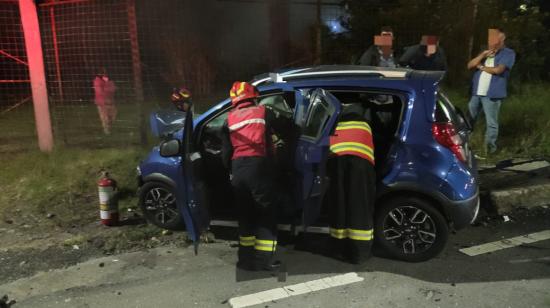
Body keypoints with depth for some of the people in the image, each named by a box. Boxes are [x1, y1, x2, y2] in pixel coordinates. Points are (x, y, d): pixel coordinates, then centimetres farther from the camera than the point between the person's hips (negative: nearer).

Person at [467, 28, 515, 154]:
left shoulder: (508, 53, -1)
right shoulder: (485, 52, 17)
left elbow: (498, 70, -15)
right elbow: (470, 65, 7)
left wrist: (481, 67, 1)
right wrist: (482, 55, -7)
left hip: (492, 95, -5)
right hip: (476, 93, 5)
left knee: (491, 123, 2)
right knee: (468, 120, 10)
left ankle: (490, 147, 12)